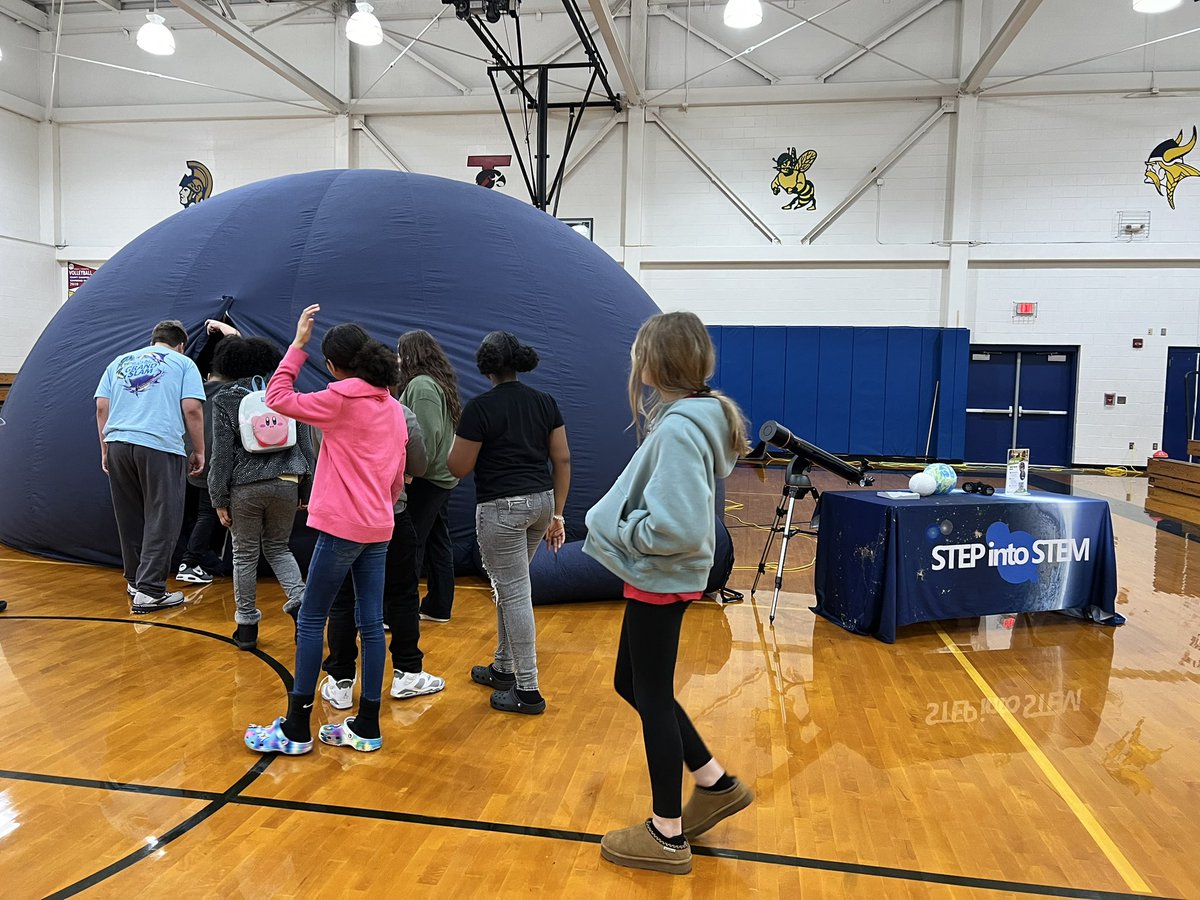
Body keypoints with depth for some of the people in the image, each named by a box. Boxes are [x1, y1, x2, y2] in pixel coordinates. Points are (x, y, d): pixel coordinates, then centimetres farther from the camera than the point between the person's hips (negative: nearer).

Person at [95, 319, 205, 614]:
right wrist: (199, 452, 3)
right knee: (162, 521, 0)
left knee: (129, 518, 16)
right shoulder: (183, 363, 8)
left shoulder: (120, 362, 21)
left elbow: (102, 407, 14)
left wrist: (105, 449, 18)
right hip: (161, 448, -5)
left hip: (118, 445, 5)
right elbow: (192, 409, -3)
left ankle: (135, 581, 27)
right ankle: (149, 591, -3)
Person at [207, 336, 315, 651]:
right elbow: (306, 447, 6)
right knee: (278, 547, 19)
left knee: (245, 555, 11)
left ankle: (247, 626, 19)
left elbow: (222, 454, -4)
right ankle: (299, 599, -3)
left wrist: (220, 499, 2)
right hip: (286, 484, 2)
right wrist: (307, 491, 13)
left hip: (244, 488, -2)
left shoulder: (225, 400, -1)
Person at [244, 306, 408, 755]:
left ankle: (296, 728, 9)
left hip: (342, 527, -7)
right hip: (378, 528, 8)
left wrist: (297, 344, -1)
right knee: (371, 623, 8)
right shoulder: (393, 406, 12)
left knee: (311, 621, 2)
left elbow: (279, 398, -5)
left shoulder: (343, 397, -10)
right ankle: (367, 726, 15)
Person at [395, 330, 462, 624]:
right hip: (442, 477, 10)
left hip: (425, 480, -10)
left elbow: (426, 436, -23)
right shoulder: (439, 382, 15)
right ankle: (439, 606, 22)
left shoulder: (421, 385, -16)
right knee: (438, 540, 14)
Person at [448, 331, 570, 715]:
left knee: (514, 595, -1)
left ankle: (528, 691, 6)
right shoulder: (545, 402, 6)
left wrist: (456, 439, 13)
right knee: (508, 588, 21)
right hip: (540, 502, 7)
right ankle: (503, 668, 34)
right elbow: (562, 460, 6)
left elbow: (458, 468, -8)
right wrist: (557, 514, 12)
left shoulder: (480, 408, -11)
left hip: (502, 508, -7)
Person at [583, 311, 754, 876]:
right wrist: (619, 520, 5)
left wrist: (619, 530, -16)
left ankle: (667, 836, 23)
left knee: (651, 698, 5)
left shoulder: (678, 428, -24)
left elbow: (678, 527, -30)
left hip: (660, 581, -9)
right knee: (631, 683, 21)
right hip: (657, 577, 9)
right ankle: (715, 785, 32)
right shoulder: (693, 417, 6)